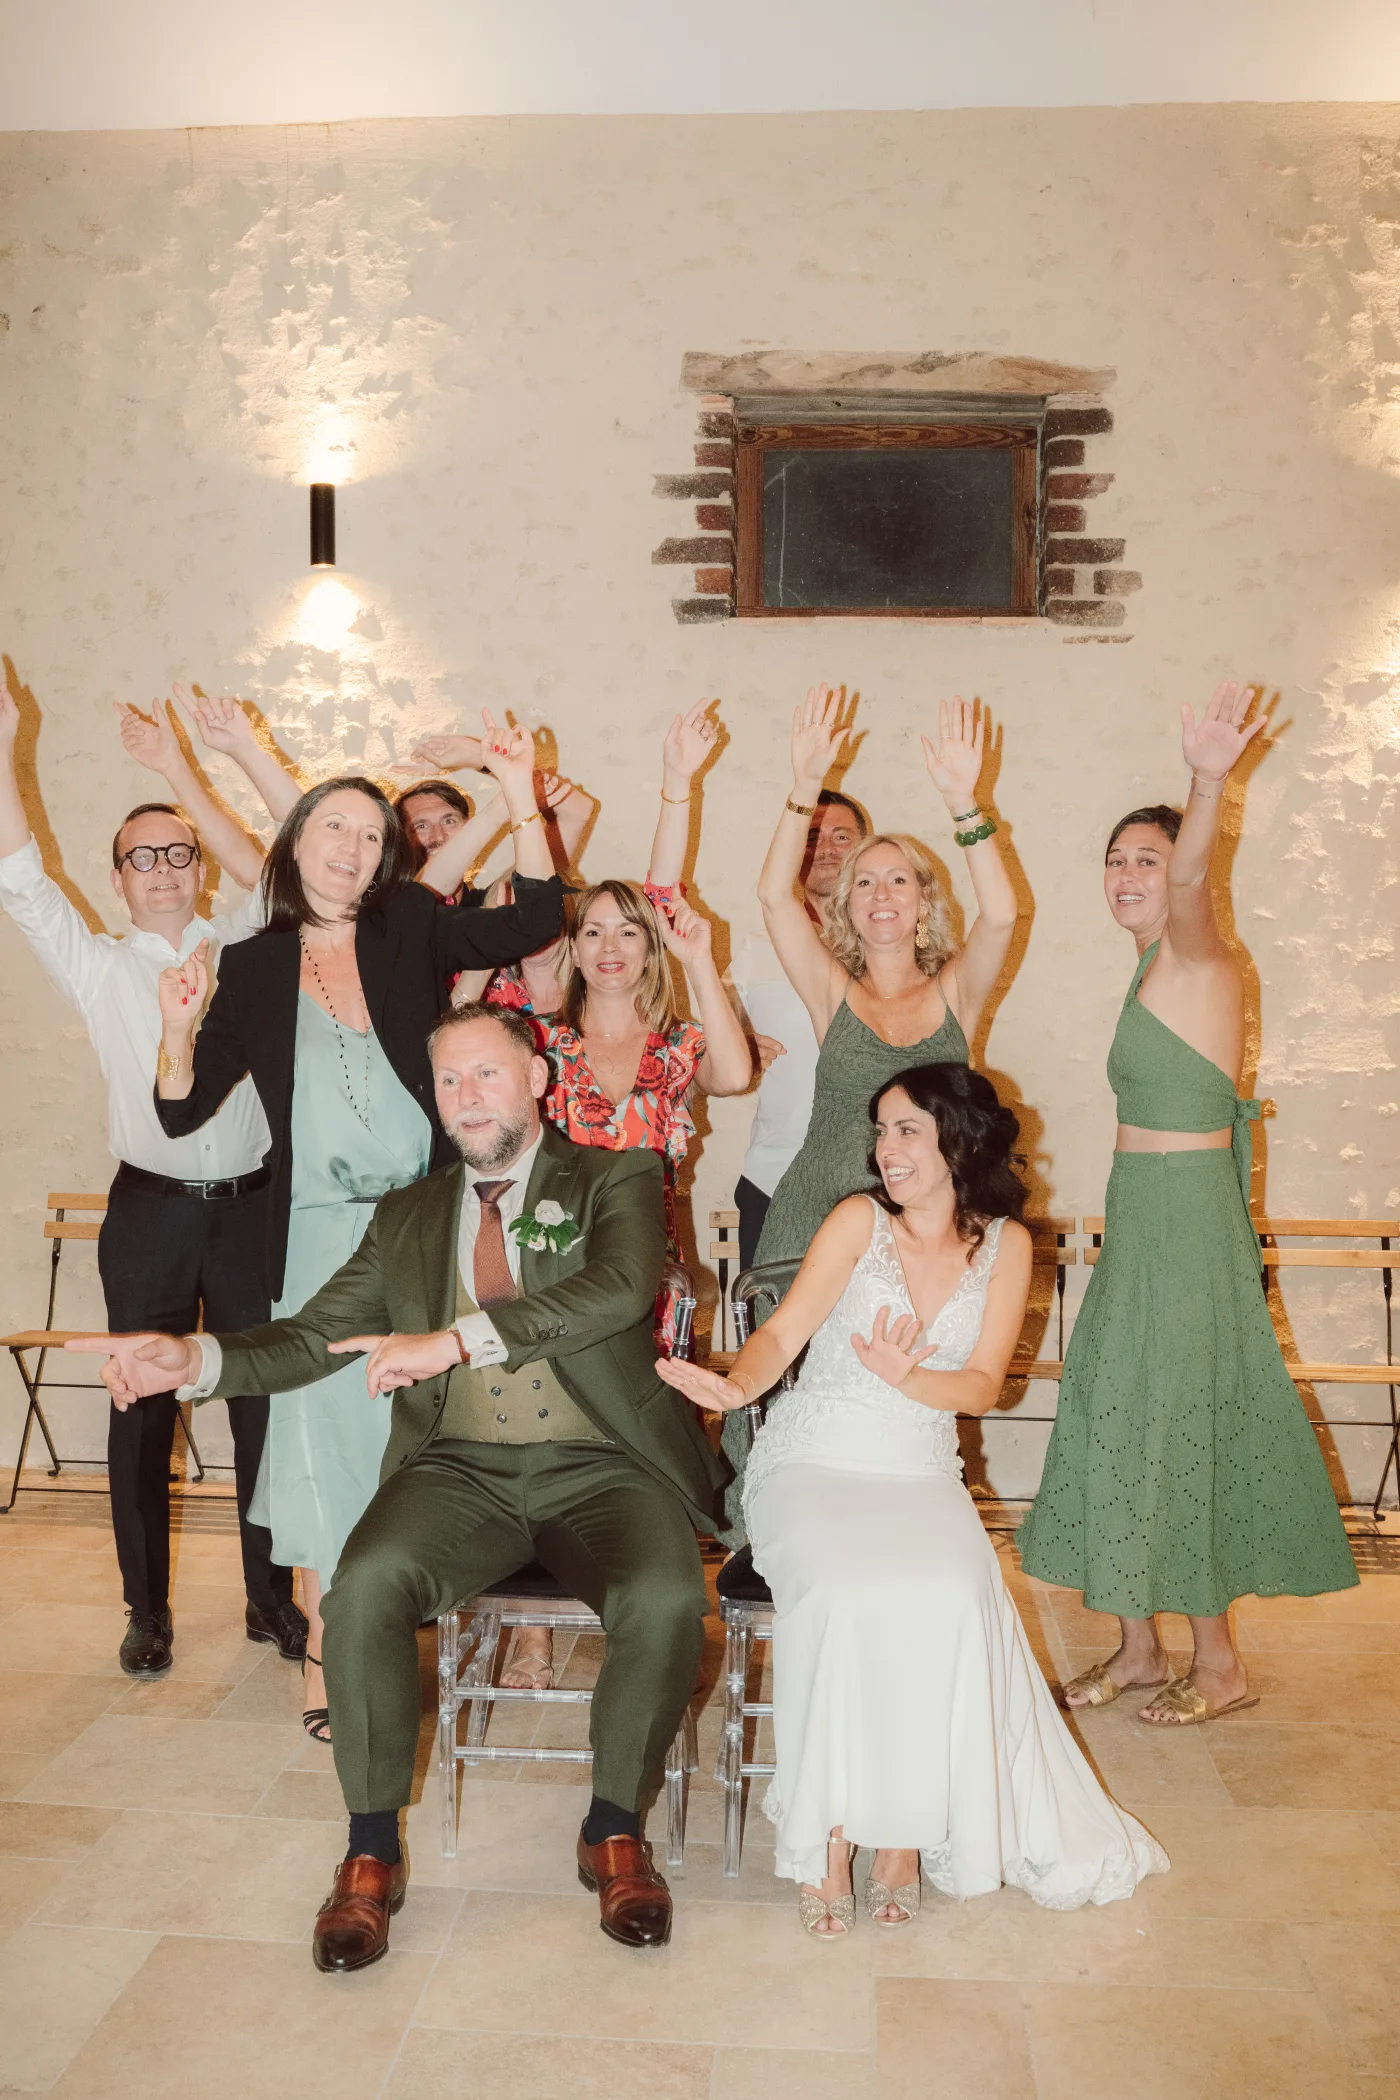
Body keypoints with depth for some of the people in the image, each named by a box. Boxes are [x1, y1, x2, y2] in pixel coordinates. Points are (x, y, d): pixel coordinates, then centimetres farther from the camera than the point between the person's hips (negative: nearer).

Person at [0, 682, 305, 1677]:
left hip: (251, 1205, 0)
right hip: (149, 1212, 0)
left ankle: (271, 1598, 21)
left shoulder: (245, 946, 8)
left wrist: (181, 769, -6)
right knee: (141, 1412, 6)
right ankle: (148, 1610, 21)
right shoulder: (97, 966, 6)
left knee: (264, 1405, 6)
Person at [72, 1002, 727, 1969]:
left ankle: (614, 1832, -2)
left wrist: (455, 1339, -24)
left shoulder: (616, 1181, 5)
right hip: (460, 1470, 3)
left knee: (666, 1601, -29)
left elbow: (616, 1289, -15)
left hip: (598, 1467, -2)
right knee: (364, 1588, -26)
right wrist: (197, 1358, -7)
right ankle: (373, 1850, -4)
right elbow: (312, 1336, 14)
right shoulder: (409, 1217, 18)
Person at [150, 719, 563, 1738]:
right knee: (324, 1429, 4)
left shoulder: (410, 931, 3)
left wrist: (523, 796, -16)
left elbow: (533, 921, -10)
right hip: (320, 1235, 0)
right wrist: (179, 1031, -13)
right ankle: (324, 1656, 18)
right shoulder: (257, 969, 5)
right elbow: (183, 1110, 5)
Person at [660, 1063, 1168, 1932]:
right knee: (841, 1596, -31)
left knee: (951, 1600, -29)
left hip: (921, 1477, 1)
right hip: (812, 1466, -1)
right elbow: (783, 1332, -6)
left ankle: (908, 1831, -11)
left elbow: (984, 1384, 0)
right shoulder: (860, 1220, 2)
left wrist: (907, 1378, -21)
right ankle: (825, 1836, -14)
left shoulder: (1005, 1244, 7)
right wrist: (736, 1384, -28)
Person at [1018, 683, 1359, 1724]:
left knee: (1175, 1424, 0)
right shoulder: (1156, 973, 13)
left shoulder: (1197, 961, -12)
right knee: (1123, 1420, 12)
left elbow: (1192, 878, -34)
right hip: (1144, 1218, 9)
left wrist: (1209, 783, -51)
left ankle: (1219, 1660, 17)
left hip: (1184, 1219, -9)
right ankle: (1139, 1647, 25)